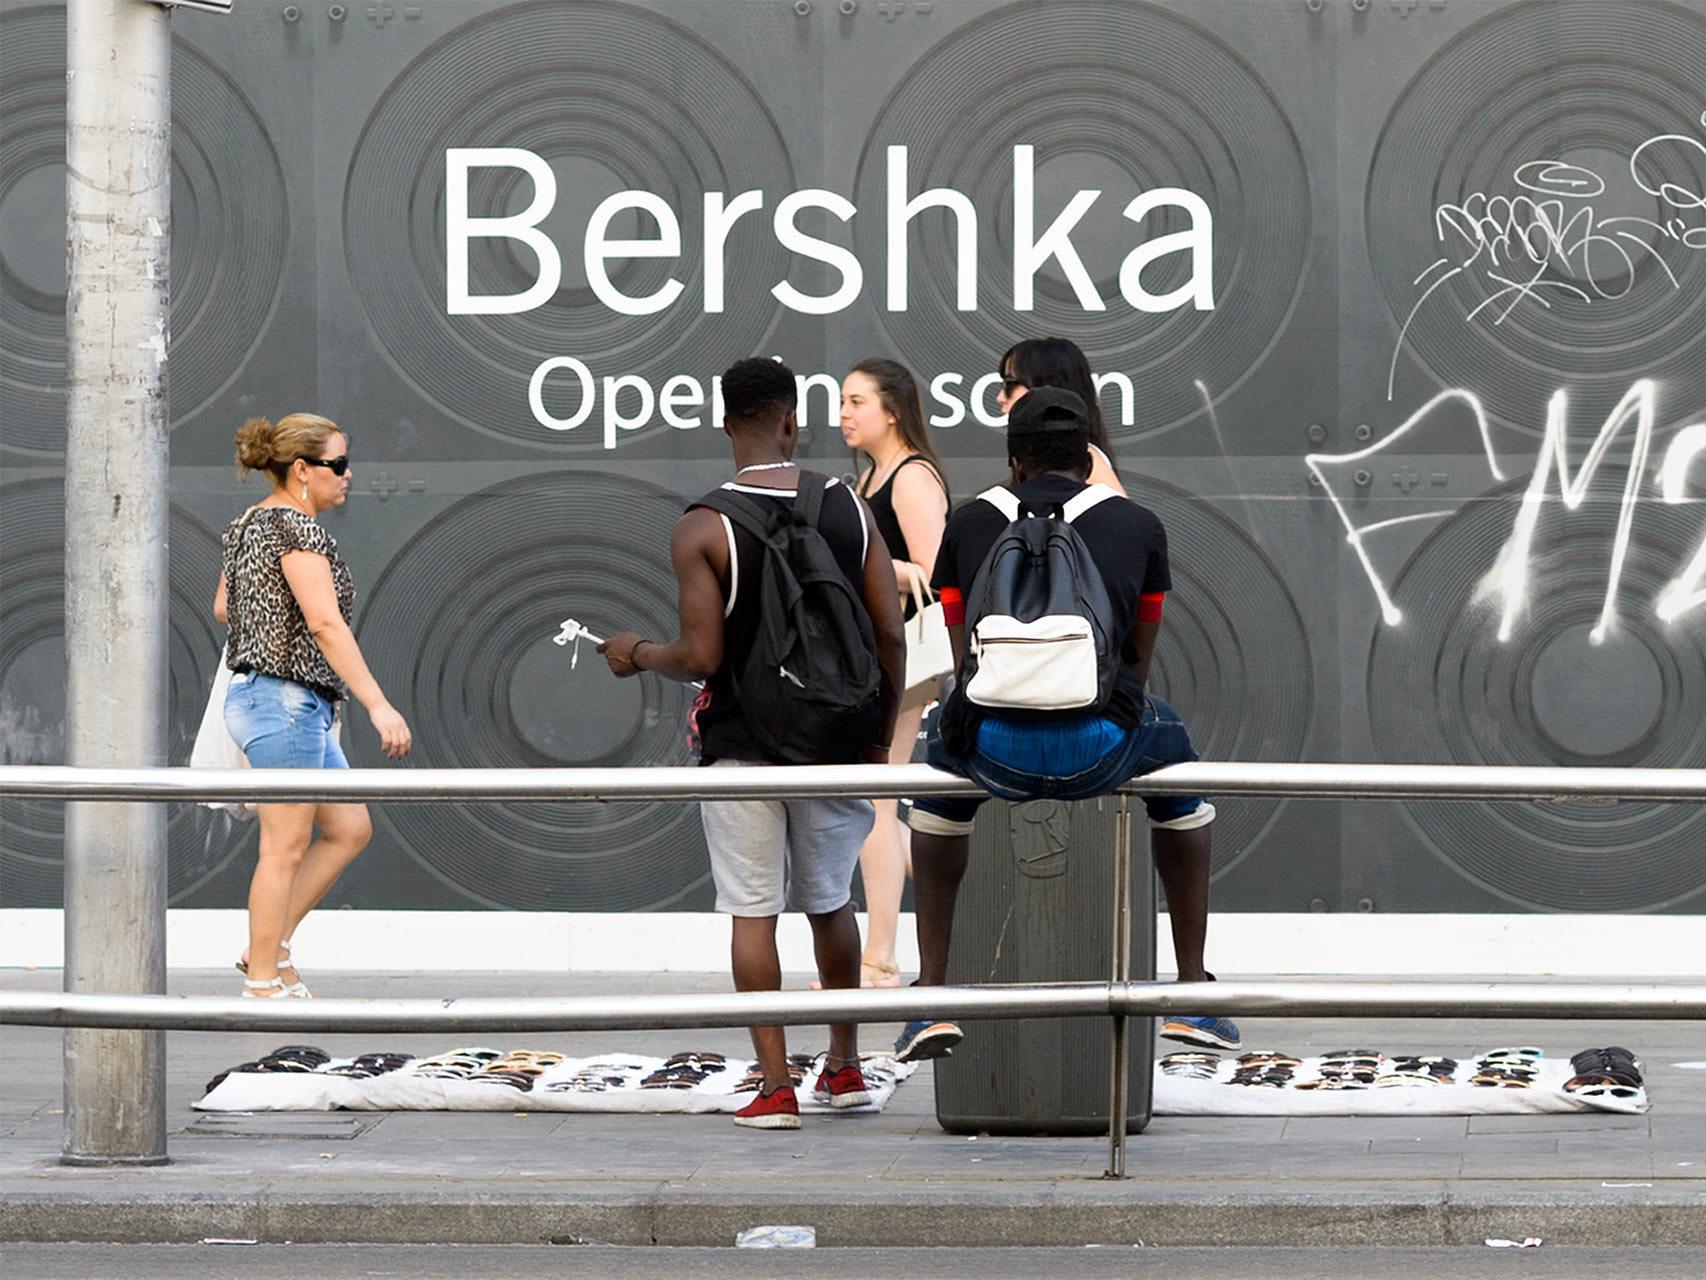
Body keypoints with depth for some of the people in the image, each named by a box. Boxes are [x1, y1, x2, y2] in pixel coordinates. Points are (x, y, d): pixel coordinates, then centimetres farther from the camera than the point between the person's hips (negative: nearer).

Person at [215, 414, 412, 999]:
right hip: (286, 701, -10)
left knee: (350, 829, 13)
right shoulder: (298, 528, -16)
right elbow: (325, 623, -24)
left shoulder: (246, 524, 14)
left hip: (253, 693, 10)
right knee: (286, 847, -4)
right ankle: (263, 983, 1)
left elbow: (223, 608, 26)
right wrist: (378, 705, -26)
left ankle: (269, 948, 15)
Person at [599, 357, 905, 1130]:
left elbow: (701, 656, -14)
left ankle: (776, 1088, -1)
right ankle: (845, 1067, 29)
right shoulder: (850, 510, 0)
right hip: (836, 745, 3)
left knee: (752, 912, 2)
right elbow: (891, 638, -1)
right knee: (829, 900, 20)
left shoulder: (703, 529, -11)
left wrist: (638, 655, 7)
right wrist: (880, 741, 11)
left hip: (742, 746, -3)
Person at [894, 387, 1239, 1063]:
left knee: (940, 788, 37)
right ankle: (1194, 998, 33)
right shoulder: (1139, 526, 16)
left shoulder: (969, 523, 18)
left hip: (995, 752, 1)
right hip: (1100, 752, 0)